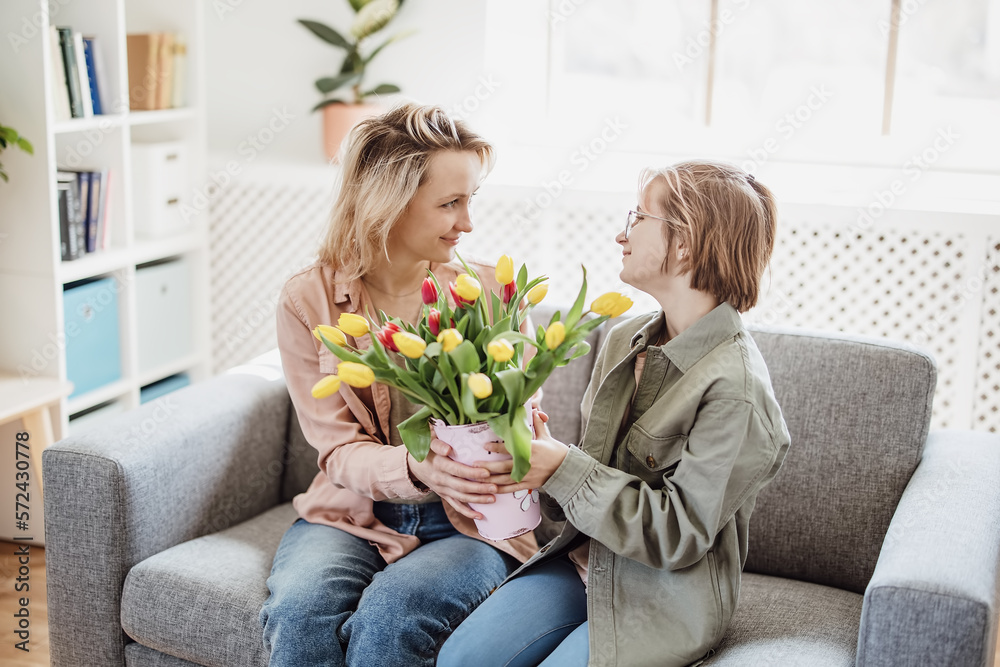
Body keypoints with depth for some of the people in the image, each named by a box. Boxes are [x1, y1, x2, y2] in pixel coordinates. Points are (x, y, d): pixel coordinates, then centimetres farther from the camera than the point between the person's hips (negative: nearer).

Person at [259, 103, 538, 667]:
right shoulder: (309, 300, -2)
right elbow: (339, 448, -5)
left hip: (467, 523, 0)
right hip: (353, 514, 1)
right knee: (300, 608, -30)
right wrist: (416, 468, -27)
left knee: (390, 611, -31)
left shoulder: (491, 293, -1)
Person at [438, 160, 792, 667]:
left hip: (664, 600, -6)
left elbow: (678, 534, -21)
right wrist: (544, 452, -10)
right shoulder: (624, 339, 4)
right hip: (585, 563, 7)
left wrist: (563, 468, -23)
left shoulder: (736, 388, -22)